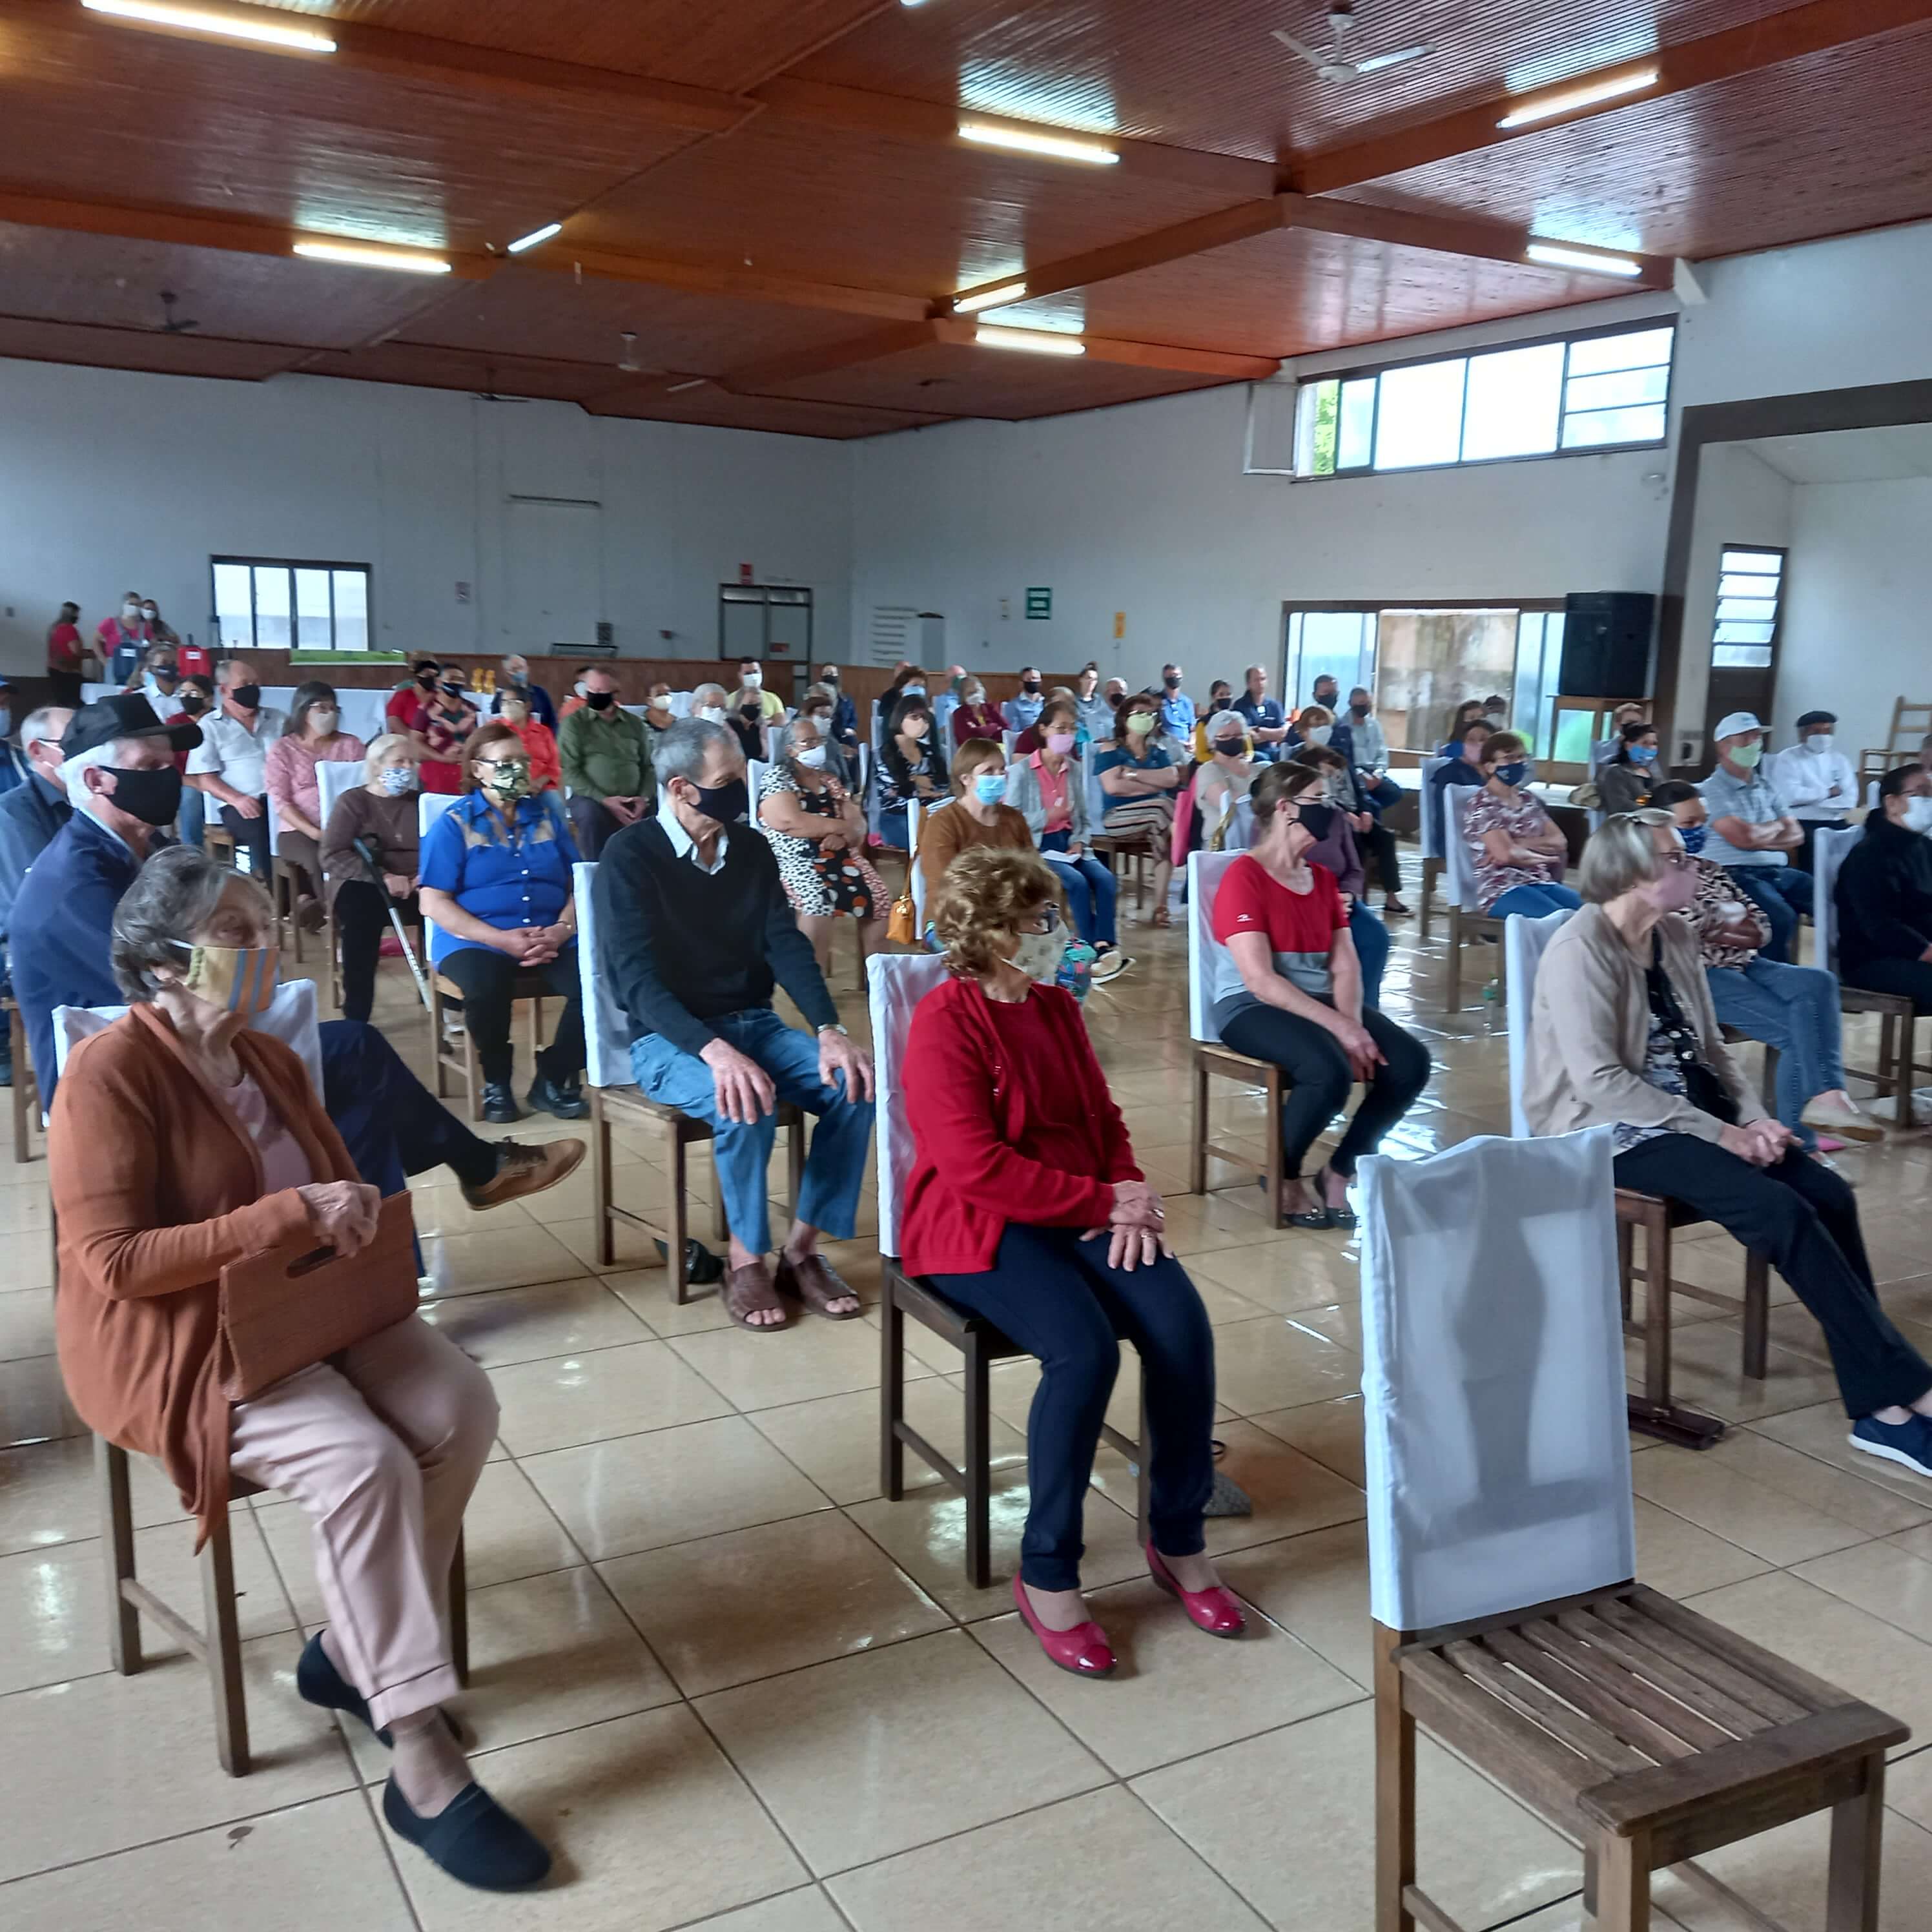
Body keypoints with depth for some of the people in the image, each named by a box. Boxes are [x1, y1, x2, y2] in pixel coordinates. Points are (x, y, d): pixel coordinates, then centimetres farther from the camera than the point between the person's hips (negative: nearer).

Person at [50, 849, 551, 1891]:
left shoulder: (268, 1059, 9)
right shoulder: (109, 1073, -16)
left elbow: (339, 1192, 20)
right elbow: (113, 1261, -23)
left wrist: (354, 1220, -5)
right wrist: (288, 1214, -27)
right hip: (172, 1344, -7)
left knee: (461, 1405, -16)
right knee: (363, 1461, -30)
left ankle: (352, 1648, 3)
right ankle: (422, 1763, -21)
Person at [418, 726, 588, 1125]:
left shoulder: (547, 814, 14)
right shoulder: (454, 823, 3)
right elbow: (433, 903, -4)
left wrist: (563, 929, -12)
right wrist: (501, 938, -15)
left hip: (551, 938, 3)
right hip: (475, 940, -3)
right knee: (487, 988, -37)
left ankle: (554, 1079, -6)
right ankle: (496, 1081, -7)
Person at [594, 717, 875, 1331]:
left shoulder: (751, 849, 5)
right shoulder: (630, 856, -13)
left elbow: (787, 945, 0)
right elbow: (636, 978, -22)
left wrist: (829, 1031, -18)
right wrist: (714, 1050, -37)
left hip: (755, 1024, 6)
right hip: (669, 1038, -5)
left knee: (857, 1086, -19)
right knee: (747, 1107, -35)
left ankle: (801, 1251, -6)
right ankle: (747, 1262, -12)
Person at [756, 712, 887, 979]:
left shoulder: (831, 779, 19)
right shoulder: (777, 777, 2)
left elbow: (858, 825, 10)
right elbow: (790, 822, -15)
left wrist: (843, 837, -15)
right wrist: (841, 826, -5)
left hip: (840, 856, 6)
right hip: (795, 860, -6)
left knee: (879, 899, -13)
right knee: (819, 901, -33)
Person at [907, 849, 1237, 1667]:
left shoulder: (1057, 1007, 11)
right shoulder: (945, 1022, -12)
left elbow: (1105, 1121, 14)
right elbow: (978, 1169, -19)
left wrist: (1133, 1200, -6)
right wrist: (1104, 1202, -16)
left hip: (1085, 1215, 6)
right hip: (980, 1227, -6)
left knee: (1182, 1325, -19)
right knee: (1084, 1350, -31)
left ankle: (1178, 1539, 0)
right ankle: (1046, 1575, -12)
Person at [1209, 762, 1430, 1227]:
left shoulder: (1322, 878, 13)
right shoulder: (1243, 876, -11)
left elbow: (1345, 965, 5)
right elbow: (1261, 981, -19)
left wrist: (1351, 1024, -15)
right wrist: (1338, 1027, -23)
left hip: (1321, 1002, 8)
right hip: (1253, 1008, -7)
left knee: (1410, 1061, -14)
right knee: (1329, 1071, -34)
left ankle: (1340, 1172, 2)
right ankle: (1284, 1177, -7)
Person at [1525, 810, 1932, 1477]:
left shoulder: (1675, 937, 8)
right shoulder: (1580, 951, -16)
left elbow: (1709, 1047, 12)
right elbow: (1600, 1082, -22)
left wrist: (1753, 1117, -7)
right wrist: (1717, 1132, -20)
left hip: (1690, 1112, 8)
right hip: (1615, 1130, -8)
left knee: (1829, 1192, -12)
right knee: (1782, 1211, -23)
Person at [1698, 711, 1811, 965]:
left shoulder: (1767, 788, 20)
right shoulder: (1713, 789, -3)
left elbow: (1796, 835, 11)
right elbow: (1743, 838, -15)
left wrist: (1759, 837, -8)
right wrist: (1776, 826, 5)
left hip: (1778, 871, 7)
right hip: (1737, 873, -7)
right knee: (1781, 918, -32)